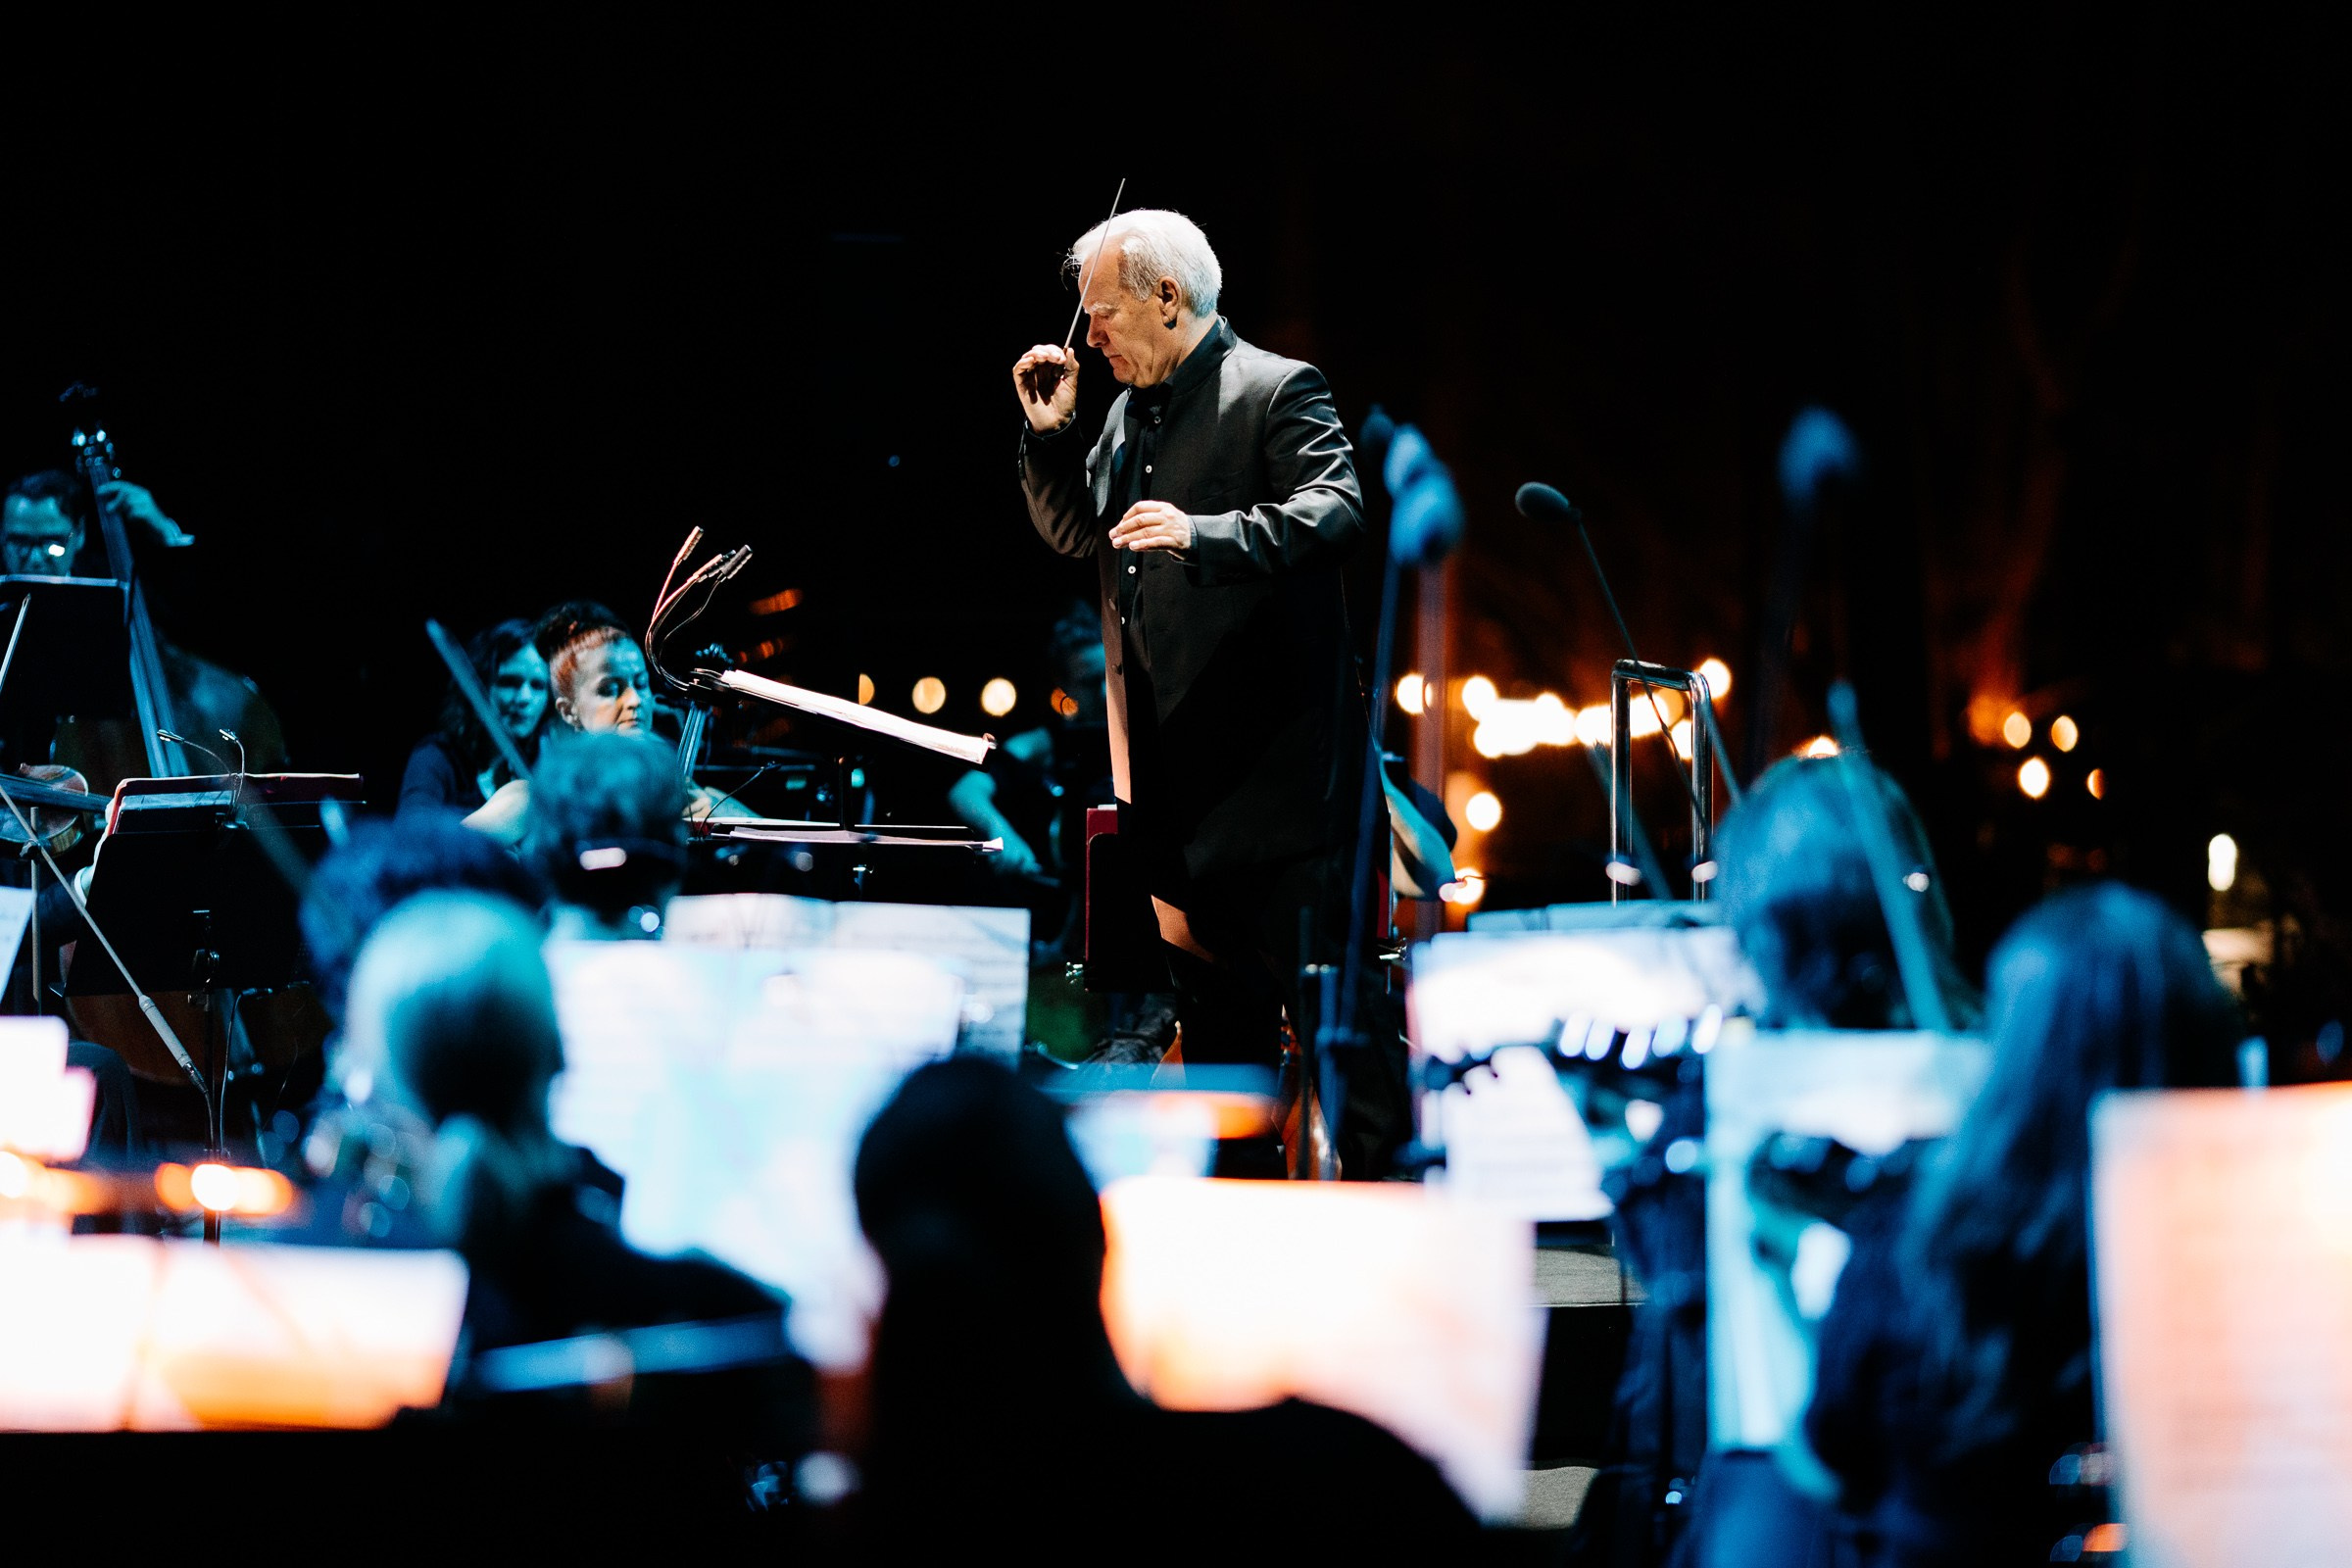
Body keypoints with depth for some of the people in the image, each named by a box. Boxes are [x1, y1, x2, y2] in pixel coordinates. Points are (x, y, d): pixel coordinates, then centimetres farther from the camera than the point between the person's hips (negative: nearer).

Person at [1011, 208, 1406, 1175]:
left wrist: (1205, 534, -34)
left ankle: (1383, 1175, -1)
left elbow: (1337, 510, -21)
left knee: (1323, 978, -7)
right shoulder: (1129, 413, 17)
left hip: (1276, 759, -8)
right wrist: (1050, 432, 8)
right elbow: (1075, 534, 23)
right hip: (1180, 769, 8)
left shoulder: (1277, 391, -7)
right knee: (1213, 993, 13)